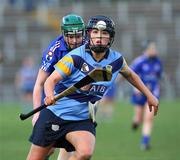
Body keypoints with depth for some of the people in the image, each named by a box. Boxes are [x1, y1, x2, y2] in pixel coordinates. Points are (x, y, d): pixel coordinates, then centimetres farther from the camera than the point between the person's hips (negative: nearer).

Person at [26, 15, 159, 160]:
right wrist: (49, 95, -45)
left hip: (83, 119, 2)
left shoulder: (116, 60, -3)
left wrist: (149, 95, 21)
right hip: (54, 114, -2)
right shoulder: (75, 57, -17)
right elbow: (51, 80, -23)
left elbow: (130, 74, 19)